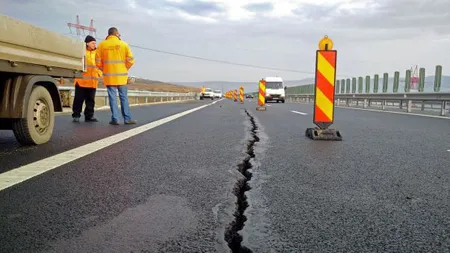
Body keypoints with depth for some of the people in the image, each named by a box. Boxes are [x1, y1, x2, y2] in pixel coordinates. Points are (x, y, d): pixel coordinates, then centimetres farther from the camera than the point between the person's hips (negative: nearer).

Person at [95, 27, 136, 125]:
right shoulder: (124, 44, 0)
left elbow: (98, 62, 1)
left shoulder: (102, 45, 2)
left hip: (109, 76, 0)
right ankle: (127, 118, 8)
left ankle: (115, 119, 4)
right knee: (124, 97, 7)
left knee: (112, 98, 4)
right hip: (121, 76, 0)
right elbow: (130, 60, -2)